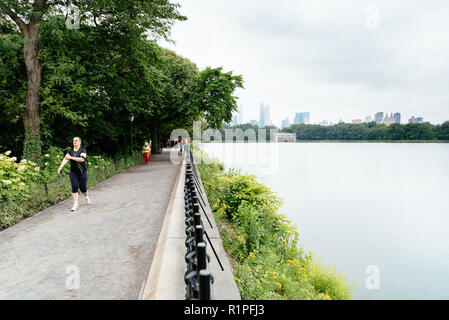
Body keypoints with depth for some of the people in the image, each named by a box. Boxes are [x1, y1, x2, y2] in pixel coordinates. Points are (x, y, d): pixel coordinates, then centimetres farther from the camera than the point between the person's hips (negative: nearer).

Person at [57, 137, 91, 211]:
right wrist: (60, 167, -22)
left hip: (82, 171, -2)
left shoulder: (83, 150, -4)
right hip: (73, 172, 3)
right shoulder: (70, 151, 6)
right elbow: (65, 159, -7)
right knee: (74, 187, -5)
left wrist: (71, 157, -22)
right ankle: (75, 204, 0)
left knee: (83, 187, 4)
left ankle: (86, 196, 36)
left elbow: (82, 159, -21)